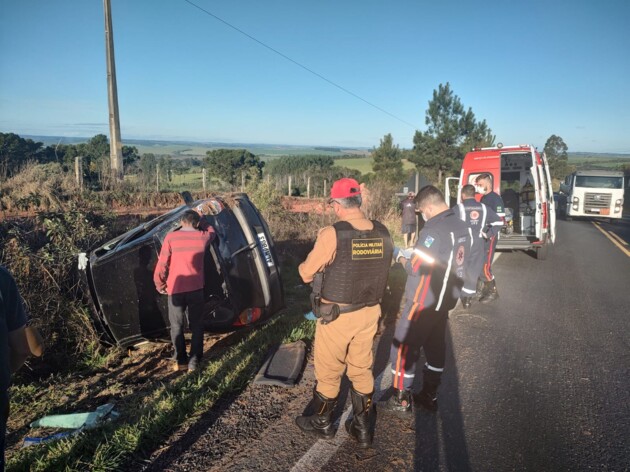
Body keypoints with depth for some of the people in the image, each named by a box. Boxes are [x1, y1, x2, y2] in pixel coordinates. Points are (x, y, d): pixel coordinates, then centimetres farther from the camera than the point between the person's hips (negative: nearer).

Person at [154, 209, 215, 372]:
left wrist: (159, 284, 9)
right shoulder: (203, 237, -2)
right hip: (196, 288, 1)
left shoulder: (171, 237, -6)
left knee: (176, 326, 14)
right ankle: (194, 362, 14)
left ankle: (181, 361, 19)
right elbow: (211, 230, 24)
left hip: (175, 289, -1)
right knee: (196, 325, 12)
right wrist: (204, 225, 41)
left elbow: (162, 264, -4)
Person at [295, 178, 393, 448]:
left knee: (328, 372, 16)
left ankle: (321, 423, 38)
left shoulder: (332, 234, -21)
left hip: (336, 315, -5)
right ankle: (364, 429, 35)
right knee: (362, 370, 21)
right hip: (369, 313, 5)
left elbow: (306, 274, -12)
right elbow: (381, 269, 6)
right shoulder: (382, 233, -5)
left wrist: (304, 265, 11)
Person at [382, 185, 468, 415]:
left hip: (423, 302, -9)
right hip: (445, 299, 9)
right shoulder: (461, 226, 3)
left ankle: (401, 400, 15)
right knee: (435, 345, 18)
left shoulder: (434, 231, -25)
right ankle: (430, 395, 32)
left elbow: (416, 268, -23)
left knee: (403, 347, 4)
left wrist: (400, 258, -4)